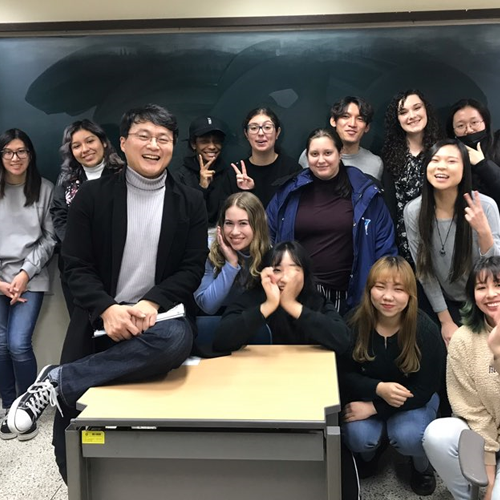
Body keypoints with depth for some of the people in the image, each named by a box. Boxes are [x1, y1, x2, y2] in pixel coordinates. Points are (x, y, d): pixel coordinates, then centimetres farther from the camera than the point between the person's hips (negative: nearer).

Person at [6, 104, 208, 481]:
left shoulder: (191, 202, 5)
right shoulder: (92, 196, 3)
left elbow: (193, 268, 0)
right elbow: (77, 267, -1)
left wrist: (152, 303, -17)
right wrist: (107, 309, -20)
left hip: (160, 315, 0)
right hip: (99, 321, 0)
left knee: (176, 339, -37)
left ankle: (58, 380, -23)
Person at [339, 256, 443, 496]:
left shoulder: (426, 330, -23)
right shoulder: (355, 324, -20)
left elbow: (424, 390, -20)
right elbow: (344, 376, -11)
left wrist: (374, 408, -26)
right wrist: (379, 388, -32)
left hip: (413, 400, -1)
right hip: (368, 395, 1)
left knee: (407, 437, -31)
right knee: (358, 437, -27)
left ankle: (422, 465, 7)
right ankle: (369, 453, 14)